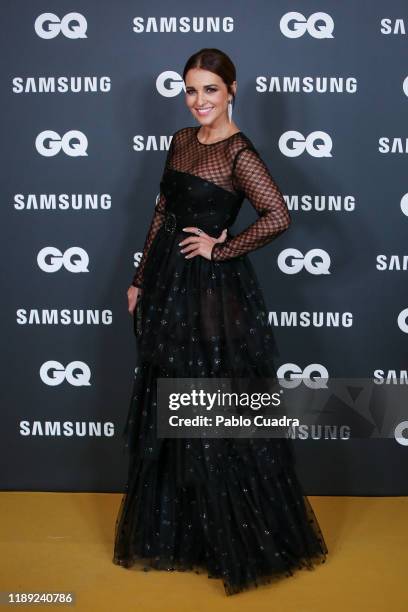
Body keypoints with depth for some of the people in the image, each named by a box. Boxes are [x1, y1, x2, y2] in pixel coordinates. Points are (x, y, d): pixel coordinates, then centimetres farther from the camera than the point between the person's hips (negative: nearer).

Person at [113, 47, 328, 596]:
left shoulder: (239, 152, -13)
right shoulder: (182, 140, 10)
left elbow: (279, 216, -27)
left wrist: (221, 250, -17)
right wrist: (141, 280, 14)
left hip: (215, 293, -8)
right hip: (169, 288, 8)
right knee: (168, 410, 15)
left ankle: (240, 540, 21)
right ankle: (175, 531, 34)